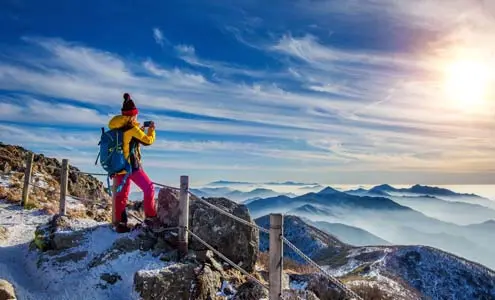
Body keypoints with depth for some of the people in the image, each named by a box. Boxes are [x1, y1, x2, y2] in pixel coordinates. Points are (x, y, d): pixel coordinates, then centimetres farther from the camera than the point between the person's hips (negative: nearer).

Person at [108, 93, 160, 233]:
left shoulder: (116, 128, 8)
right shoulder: (132, 128, -13)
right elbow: (148, 140, -5)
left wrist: (140, 130, 21)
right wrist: (151, 129, 11)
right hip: (131, 166, -7)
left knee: (121, 194, 14)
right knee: (149, 188, 5)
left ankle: (120, 223, 15)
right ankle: (150, 217, 5)